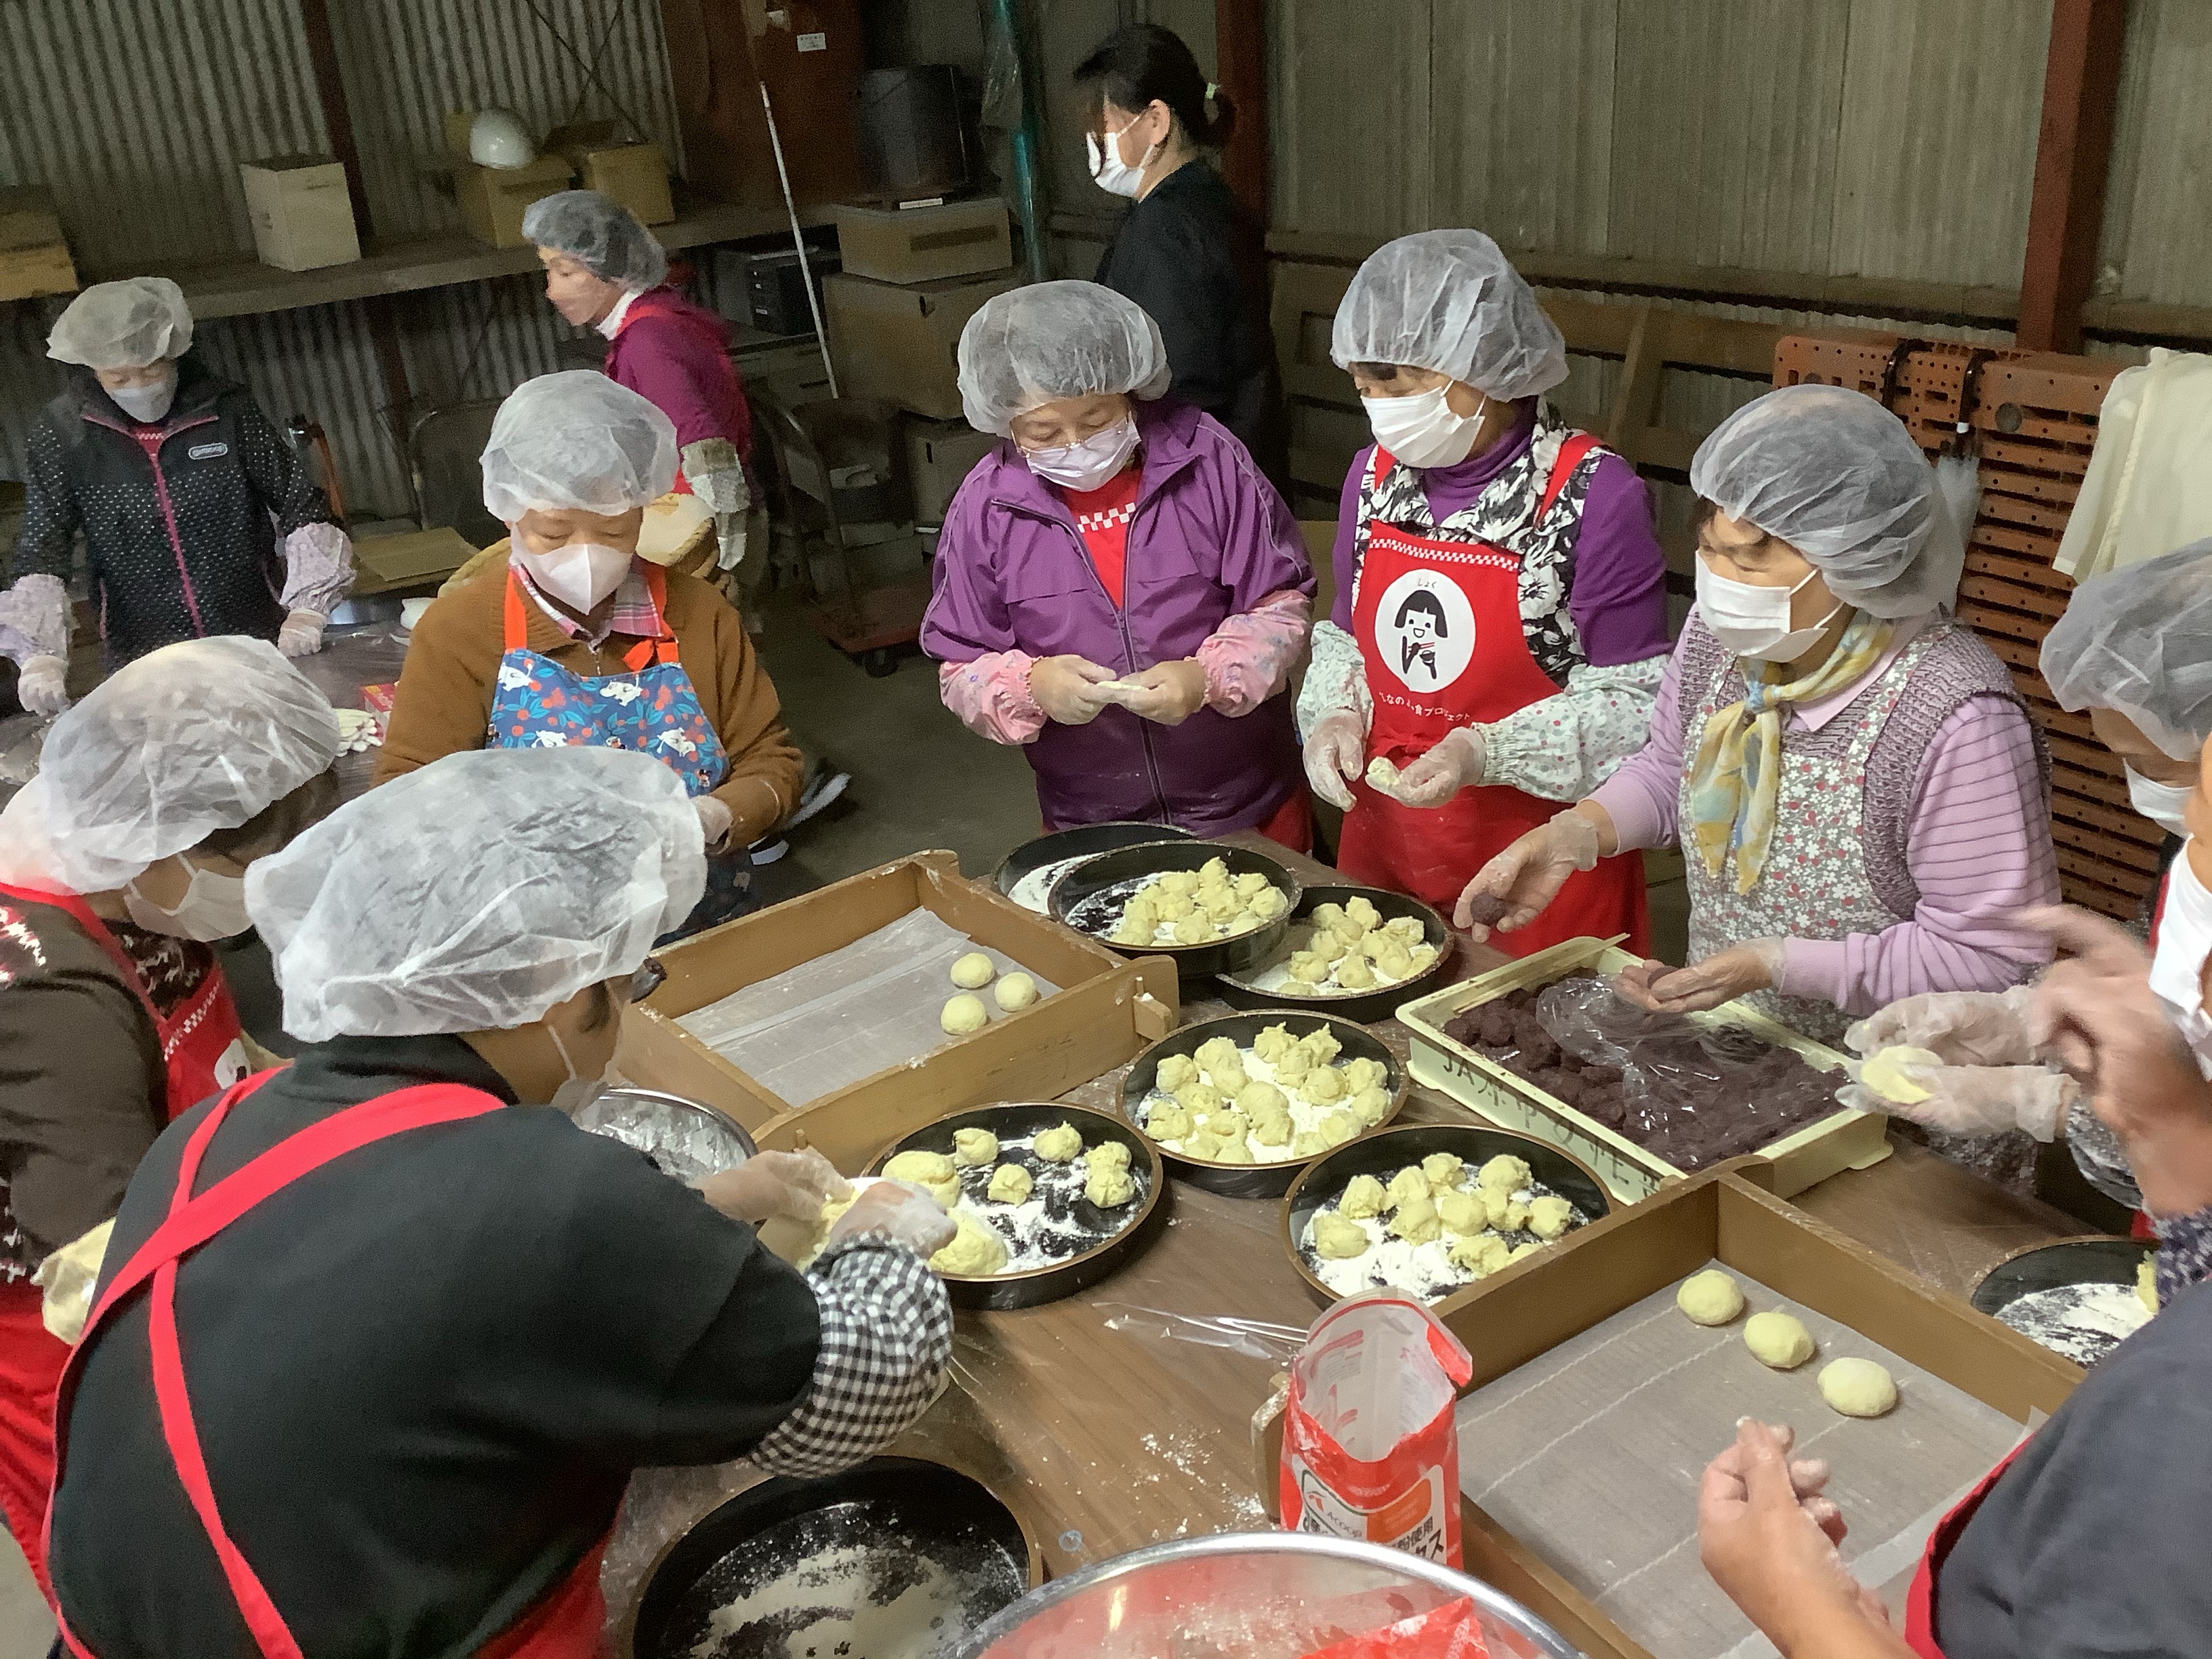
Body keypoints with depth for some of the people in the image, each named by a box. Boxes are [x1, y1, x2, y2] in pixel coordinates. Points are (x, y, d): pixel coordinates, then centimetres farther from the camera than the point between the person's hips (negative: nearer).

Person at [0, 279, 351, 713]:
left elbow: (301, 503, -2)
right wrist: (40, 653, -21)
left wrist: (306, 609, -15)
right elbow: (40, 550, -7)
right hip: (144, 666, 0)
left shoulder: (227, 410, -5)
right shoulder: (60, 434, -4)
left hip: (260, 644, 0)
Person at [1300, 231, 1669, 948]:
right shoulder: (1375, 474, 2)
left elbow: (1633, 700, -12)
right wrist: (1335, 715, -7)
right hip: (1383, 838, 5)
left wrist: (1485, 752, -23)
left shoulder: (1594, 494, -15)